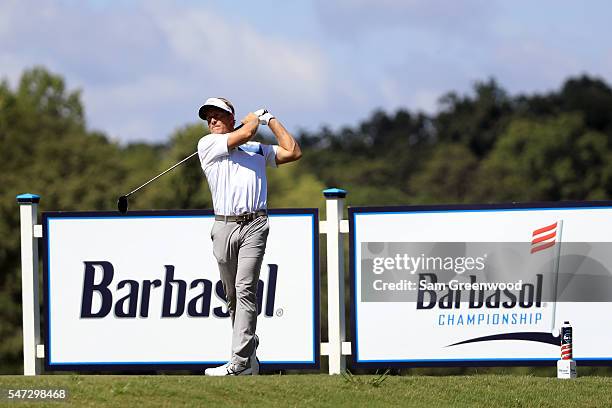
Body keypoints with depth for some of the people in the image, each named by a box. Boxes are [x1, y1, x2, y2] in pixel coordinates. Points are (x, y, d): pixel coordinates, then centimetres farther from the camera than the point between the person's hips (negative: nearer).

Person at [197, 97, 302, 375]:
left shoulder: (259, 150, 22)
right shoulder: (207, 144, 12)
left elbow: (293, 152, 17)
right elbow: (244, 135, -1)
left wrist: (270, 120, 21)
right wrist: (254, 118, 19)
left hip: (254, 225, -1)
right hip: (224, 226, 1)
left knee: (245, 290, -14)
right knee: (232, 296, 3)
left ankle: (240, 362, -20)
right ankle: (250, 355, 12)